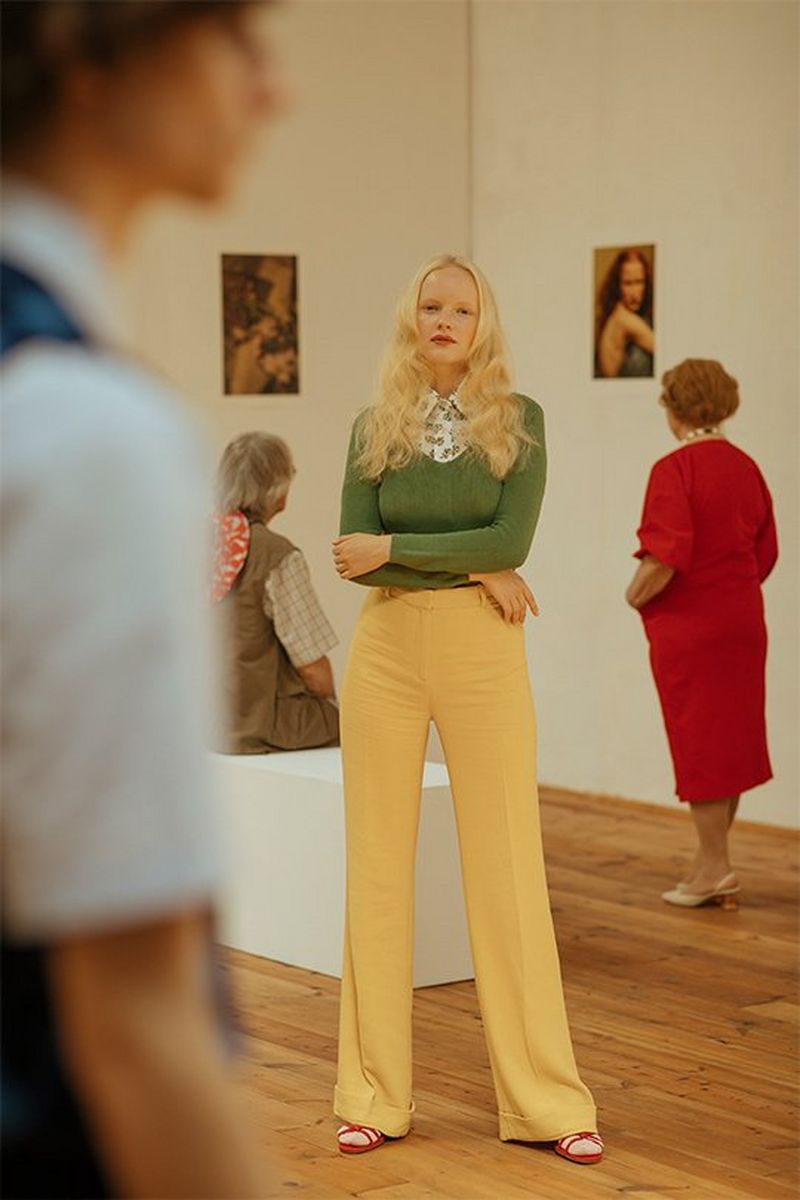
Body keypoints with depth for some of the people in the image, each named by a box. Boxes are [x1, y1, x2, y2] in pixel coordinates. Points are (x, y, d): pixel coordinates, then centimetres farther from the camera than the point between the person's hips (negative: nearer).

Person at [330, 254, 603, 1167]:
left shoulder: (519, 421, 2)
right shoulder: (374, 428, 7)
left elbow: (512, 538, -10)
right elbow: (353, 552, -4)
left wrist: (394, 551, -11)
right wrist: (471, 571, -11)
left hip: (483, 652, -2)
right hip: (386, 649, 2)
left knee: (507, 866, 0)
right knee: (378, 863, 3)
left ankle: (547, 1100, 7)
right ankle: (375, 1094, 12)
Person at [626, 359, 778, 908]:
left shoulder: (674, 470, -16)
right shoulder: (747, 467, 6)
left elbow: (666, 559, -23)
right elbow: (766, 553, 11)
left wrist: (637, 595, -7)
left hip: (688, 628, -7)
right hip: (743, 623, 7)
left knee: (698, 741, 1)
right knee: (733, 737, 13)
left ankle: (714, 866, 6)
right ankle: (715, 860, 21)